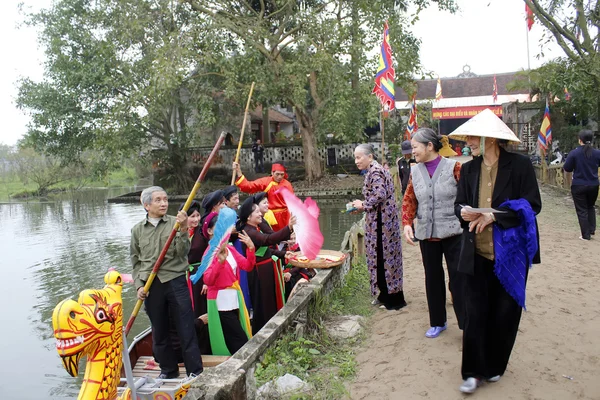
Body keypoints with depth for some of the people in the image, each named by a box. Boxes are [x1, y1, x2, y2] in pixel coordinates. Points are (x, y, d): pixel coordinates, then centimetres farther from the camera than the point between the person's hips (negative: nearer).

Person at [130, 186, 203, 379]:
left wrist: (183, 230, -25)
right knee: (159, 332, 14)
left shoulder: (175, 223, -2)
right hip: (151, 286, 3)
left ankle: (195, 371, 13)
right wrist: (139, 285, 1)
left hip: (175, 281, -3)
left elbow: (183, 252, -11)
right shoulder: (137, 230, 6)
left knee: (186, 329, 1)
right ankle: (168, 369, 31)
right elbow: (136, 262, 11)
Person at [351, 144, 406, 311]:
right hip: (381, 220, 10)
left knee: (384, 257, -2)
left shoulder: (374, 172, -15)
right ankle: (386, 295, 25)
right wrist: (362, 207, 10)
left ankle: (394, 299, 7)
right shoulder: (375, 170, 16)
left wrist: (363, 205, -13)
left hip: (381, 222, -10)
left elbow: (380, 195, -27)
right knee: (383, 257, 15)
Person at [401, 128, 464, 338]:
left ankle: (466, 323, 14)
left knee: (458, 278, 0)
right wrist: (407, 223, -6)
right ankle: (437, 322, 28)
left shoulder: (454, 167, -7)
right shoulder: (415, 172, 6)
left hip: (452, 233, -4)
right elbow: (409, 200, 8)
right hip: (426, 234, 5)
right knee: (432, 278, 14)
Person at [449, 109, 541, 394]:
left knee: (504, 313, 10)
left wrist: (494, 216, -20)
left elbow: (532, 205, -10)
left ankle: (494, 366, 31)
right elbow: (459, 204, 10)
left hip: (510, 253, -2)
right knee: (474, 312, 4)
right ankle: (474, 371, 16)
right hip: (476, 253, 3)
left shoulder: (520, 165, -8)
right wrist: (464, 212, -14)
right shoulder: (469, 169, 5)